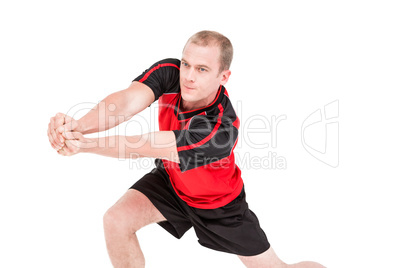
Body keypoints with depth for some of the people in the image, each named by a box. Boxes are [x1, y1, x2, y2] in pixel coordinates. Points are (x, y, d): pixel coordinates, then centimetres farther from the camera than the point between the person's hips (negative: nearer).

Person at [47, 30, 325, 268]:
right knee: (117, 221, -19)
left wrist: (84, 145, -58)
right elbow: (127, 101, -43)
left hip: (219, 205, -4)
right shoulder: (169, 72, -26)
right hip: (170, 181, 4)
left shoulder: (221, 128, -42)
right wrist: (78, 126, -62)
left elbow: (145, 147, -47)